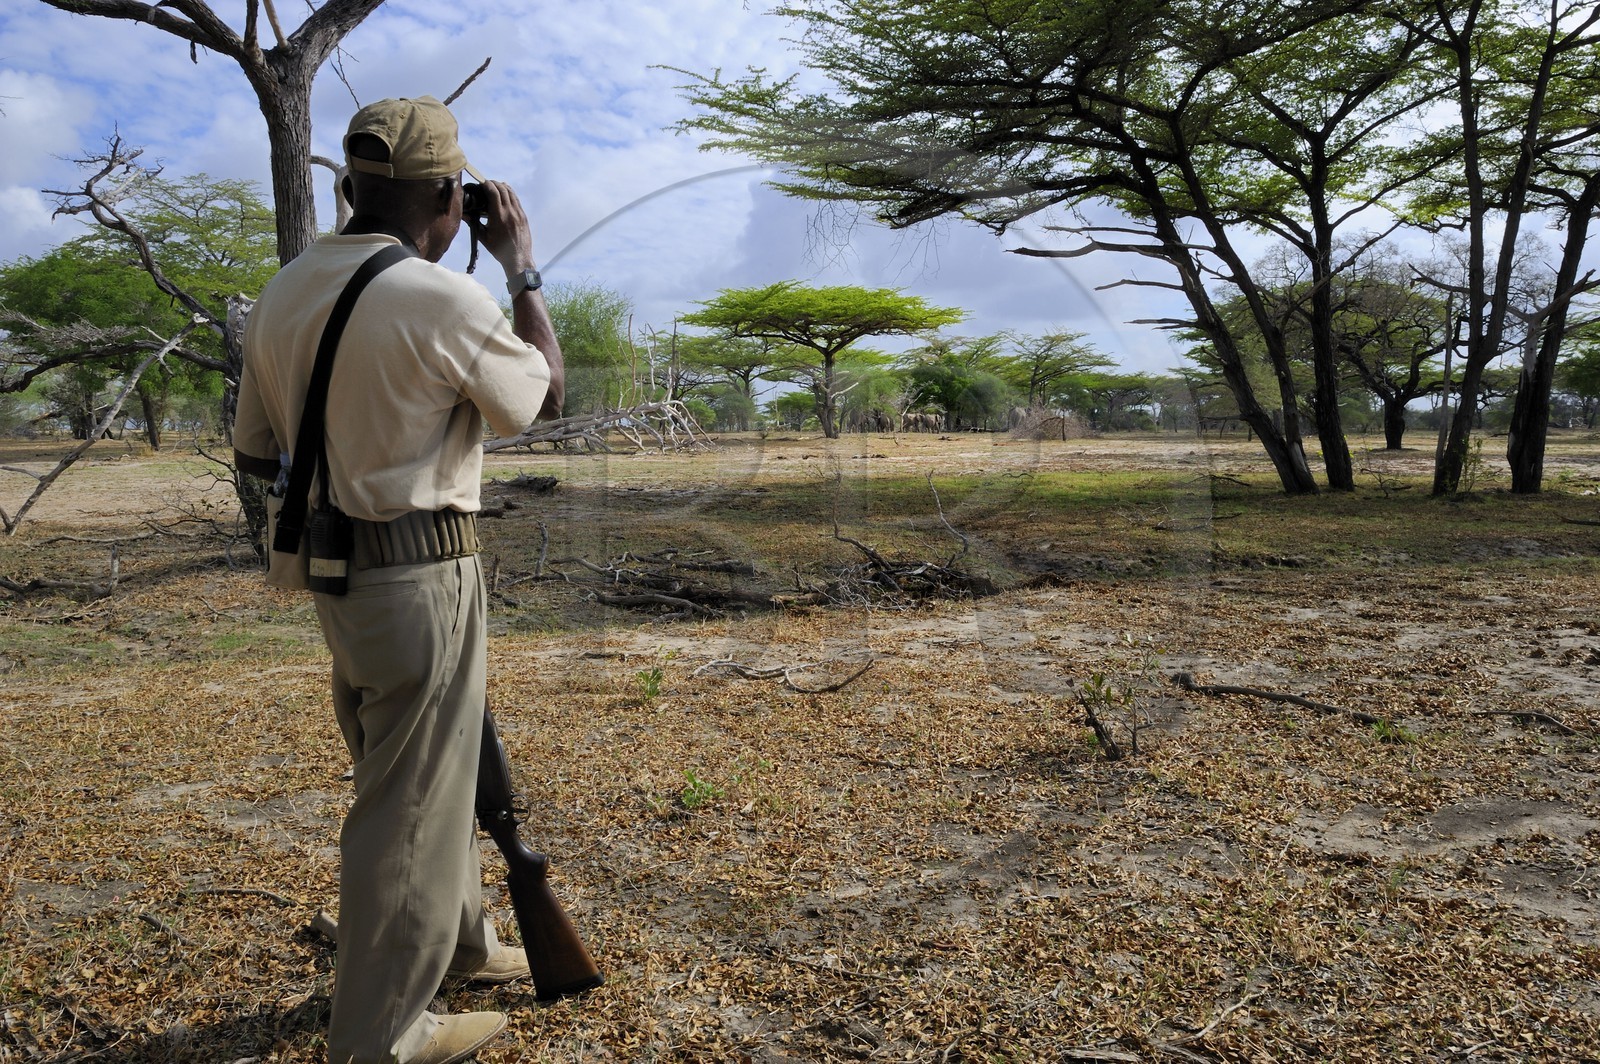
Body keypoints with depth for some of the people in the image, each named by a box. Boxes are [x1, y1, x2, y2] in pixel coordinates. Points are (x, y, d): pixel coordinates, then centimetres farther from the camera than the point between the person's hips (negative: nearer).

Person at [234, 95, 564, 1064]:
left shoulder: (283, 294, 5)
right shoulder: (443, 300, -18)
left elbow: (255, 454, 12)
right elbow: (548, 394, -2)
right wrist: (522, 267, 5)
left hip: (336, 574, 8)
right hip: (422, 577, -8)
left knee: (426, 776, 23)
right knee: (413, 803, 5)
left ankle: (461, 941, 43)